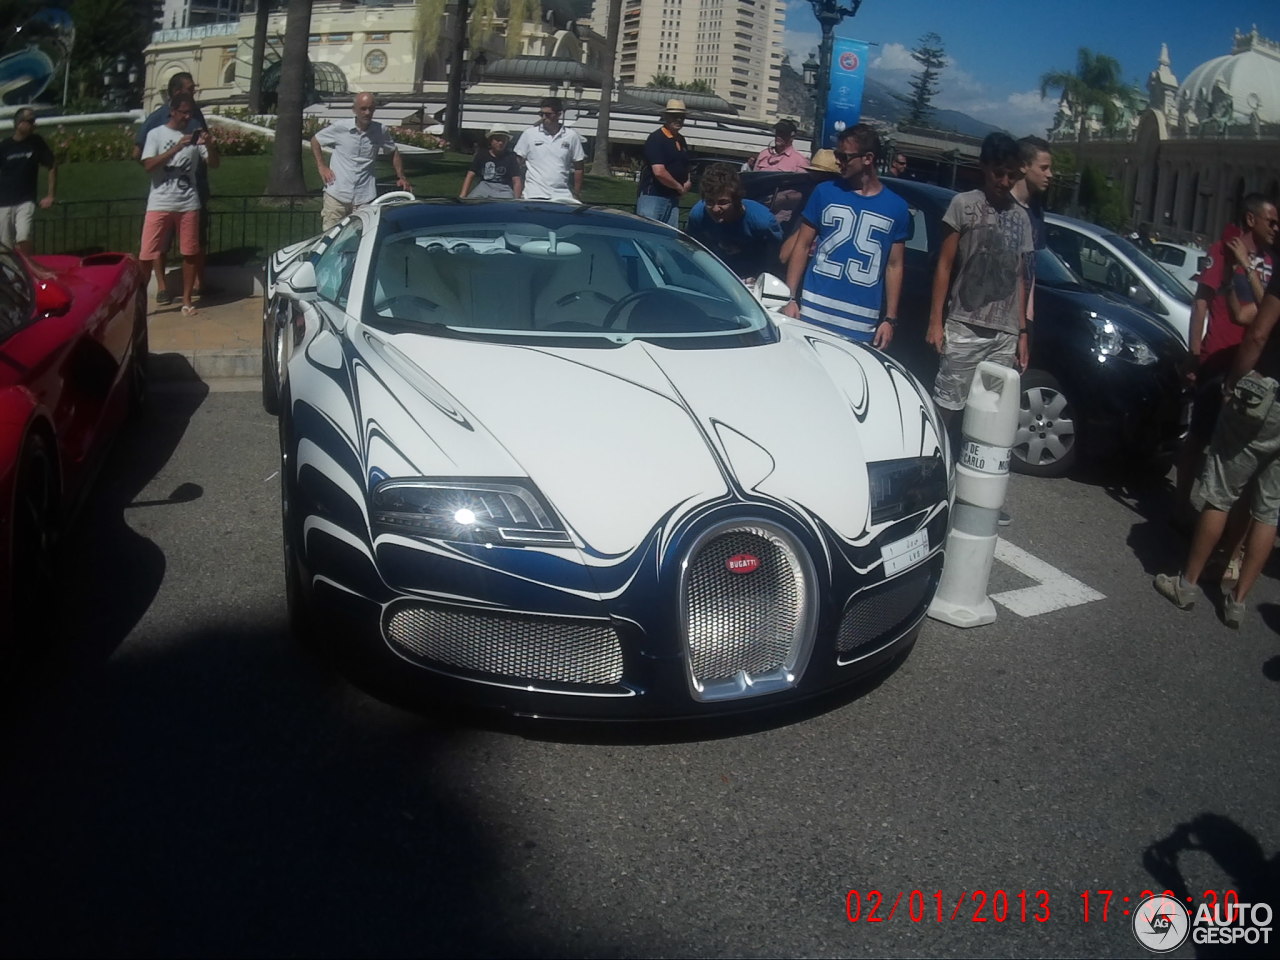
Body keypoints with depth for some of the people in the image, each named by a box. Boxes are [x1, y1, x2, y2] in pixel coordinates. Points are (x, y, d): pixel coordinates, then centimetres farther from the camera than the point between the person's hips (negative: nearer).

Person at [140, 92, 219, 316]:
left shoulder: (194, 136, 9)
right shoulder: (156, 134, 0)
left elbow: (214, 163, 7)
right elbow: (148, 166, -12)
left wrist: (209, 145, -13)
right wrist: (176, 148, -20)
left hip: (188, 204, 3)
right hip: (160, 203, -3)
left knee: (190, 253, 5)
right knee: (147, 254, -4)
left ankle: (186, 300, 15)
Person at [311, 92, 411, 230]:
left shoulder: (381, 131, 1)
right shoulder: (340, 128, -3)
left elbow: (393, 152, 18)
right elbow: (315, 141, 12)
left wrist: (401, 177, 7)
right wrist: (321, 166, 2)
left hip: (364, 198, 1)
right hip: (336, 194, -1)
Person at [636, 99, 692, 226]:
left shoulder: (681, 141, 16)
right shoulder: (656, 138, -9)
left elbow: (684, 167, 30)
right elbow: (659, 172, -19)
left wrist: (688, 183, 7)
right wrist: (680, 187, -8)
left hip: (673, 198, 8)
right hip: (652, 196, -8)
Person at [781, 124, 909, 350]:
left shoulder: (896, 208, 5)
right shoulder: (825, 192, 4)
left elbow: (894, 266, 9)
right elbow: (802, 246, 6)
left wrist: (890, 319, 4)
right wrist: (791, 298, -2)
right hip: (813, 314, 0)